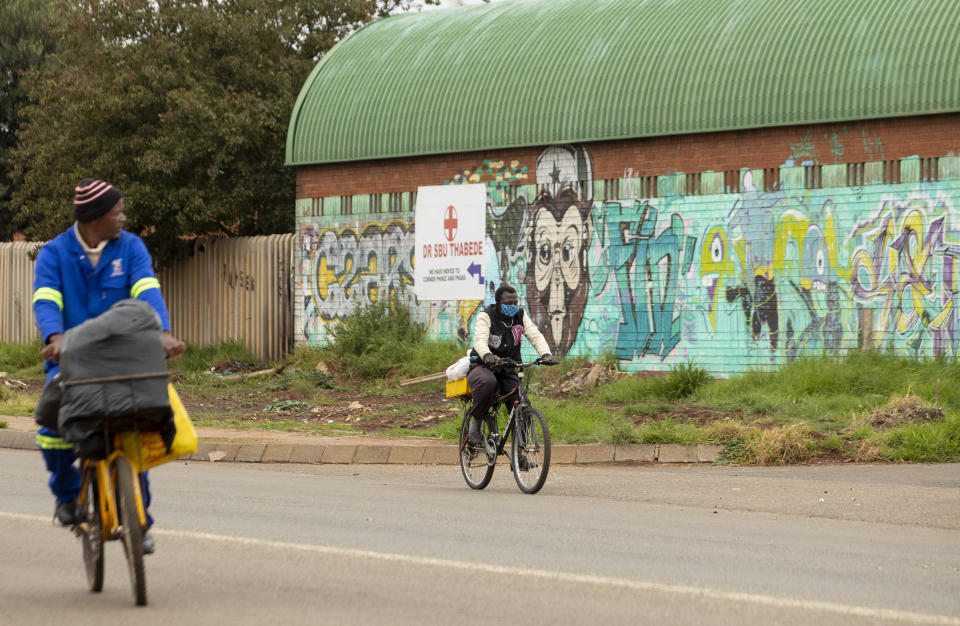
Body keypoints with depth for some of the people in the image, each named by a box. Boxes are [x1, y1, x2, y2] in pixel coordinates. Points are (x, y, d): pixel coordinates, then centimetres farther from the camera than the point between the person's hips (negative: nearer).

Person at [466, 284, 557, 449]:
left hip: (508, 371, 4)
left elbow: (535, 335, -12)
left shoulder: (520, 316, 1)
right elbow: (480, 339, -31)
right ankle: (475, 422, -18)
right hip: (483, 366, -4)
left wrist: (546, 354, -33)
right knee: (487, 382, -41)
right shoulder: (486, 316, -13)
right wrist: (487, 356, -54)